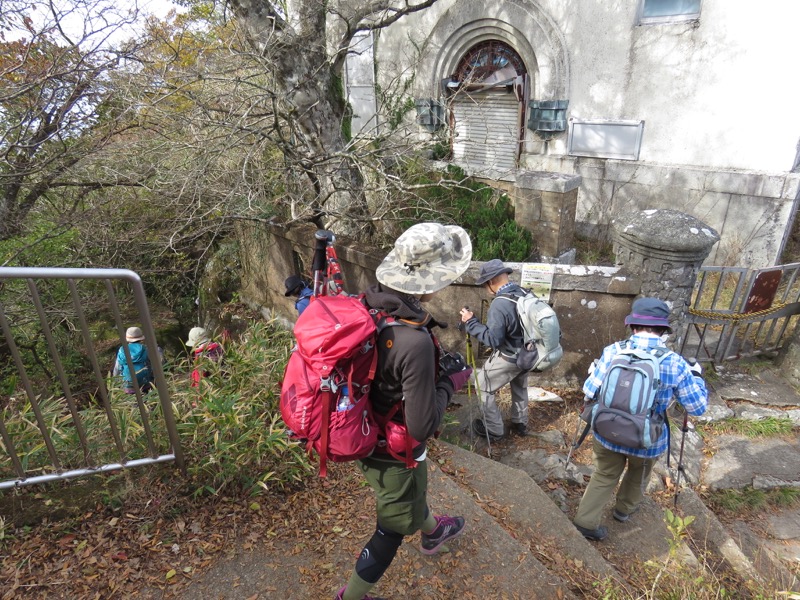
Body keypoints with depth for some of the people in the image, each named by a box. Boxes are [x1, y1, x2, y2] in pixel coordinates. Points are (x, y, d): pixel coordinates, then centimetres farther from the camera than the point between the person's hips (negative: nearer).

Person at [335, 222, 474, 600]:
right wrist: (451, 382, -15)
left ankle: (432, 532, 66)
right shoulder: (416, 344, -37)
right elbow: (422, 427, -29)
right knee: (393, 528, 22)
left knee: (410, 494, 35)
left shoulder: (369, 305, -15)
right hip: (394, 451, -7)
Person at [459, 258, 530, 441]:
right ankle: (520, 424, 45)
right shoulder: (525, 294, -6)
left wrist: (471, 322, -20)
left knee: (483, 388, 12)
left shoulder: (499, 304, -29)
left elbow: (493, 340, -26)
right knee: (520, 387, 30)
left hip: (507, 358, -8)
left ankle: (493, 430, 22)